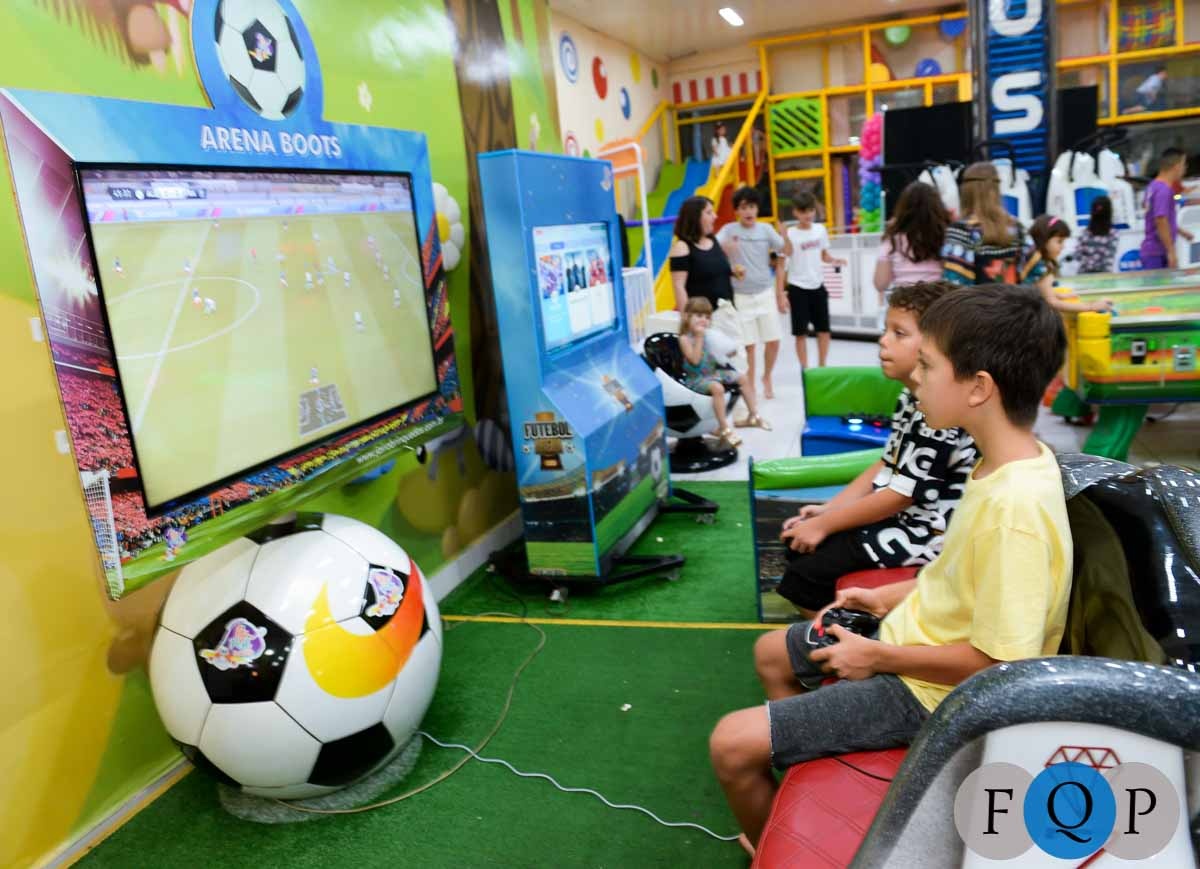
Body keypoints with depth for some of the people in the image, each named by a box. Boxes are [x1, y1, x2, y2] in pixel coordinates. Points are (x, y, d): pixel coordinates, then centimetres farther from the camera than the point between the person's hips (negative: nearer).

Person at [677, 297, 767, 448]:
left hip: (713, 372, 9)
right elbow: (695, 360, -28)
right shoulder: (685, 338, -16)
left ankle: (753, 415, 22)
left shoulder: (708, 335, 7)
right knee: (717, 388, -37)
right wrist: (699, 337, -26)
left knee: (742, 378, 8)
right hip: (696, 378, -9)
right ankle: (724, 428, -31)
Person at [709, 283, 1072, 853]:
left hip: (931, 691, -10)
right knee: (772, 653, 25)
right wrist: (893, 597, 7)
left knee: (732, 744, -10)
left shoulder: (1014, 506, -34)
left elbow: (1000, 661, -30)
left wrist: (878, 657, -18)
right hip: (920, 631, 10)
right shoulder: (1012, 460, -4)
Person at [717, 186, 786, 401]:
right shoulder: (729, 230, -6)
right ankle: (750, 385, 14)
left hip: (765, 293, 3)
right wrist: (725, 247, -44)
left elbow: (787, 251, 1)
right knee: (748, 344, -1)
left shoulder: (766, 229, 2)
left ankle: (766, 378, 28)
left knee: (773, 340, 5)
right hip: (741, 296, -3)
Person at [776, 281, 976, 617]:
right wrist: (828, 509, 5)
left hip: (920, 533, -10)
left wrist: (825, 524, -15)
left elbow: (901, 495, -24)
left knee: (801, 579, -12)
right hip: (892, 517, 10)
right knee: (796, 541, 15)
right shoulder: (911, 398, 6)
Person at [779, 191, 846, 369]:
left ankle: (822, 367, 21)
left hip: (818, 286, 5)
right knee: (801, 332, 2)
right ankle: (805, 370, 11)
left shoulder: (821, 229, 2)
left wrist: (834, 260, -8)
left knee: (824, 329, 8)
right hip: (798, 288, -4)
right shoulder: (790, 234, -11)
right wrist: (780, 293, -14)